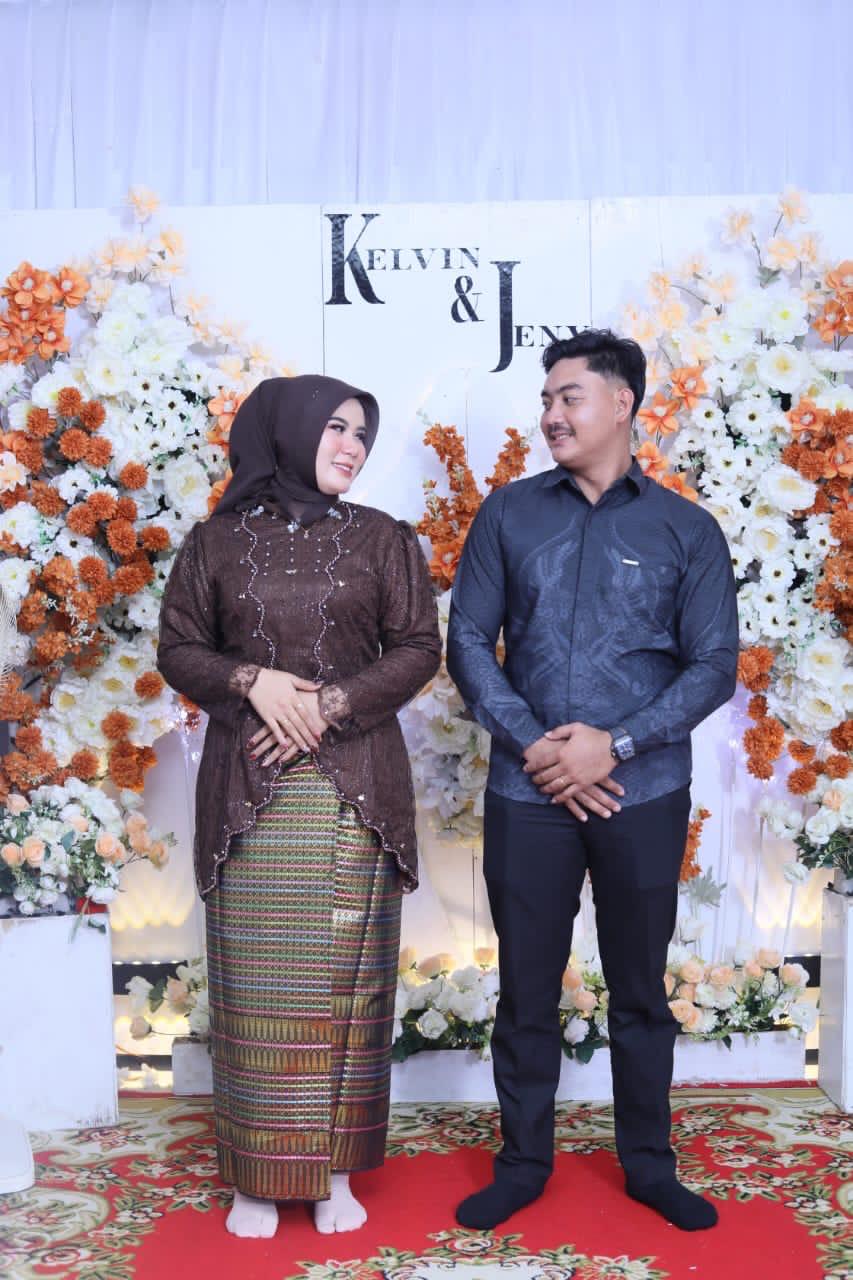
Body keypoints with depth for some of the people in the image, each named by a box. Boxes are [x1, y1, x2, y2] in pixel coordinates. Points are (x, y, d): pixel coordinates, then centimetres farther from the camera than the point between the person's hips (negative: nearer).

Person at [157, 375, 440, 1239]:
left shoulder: (380, 538, 7)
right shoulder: (217, 541, 6)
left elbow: (418, 648, 2)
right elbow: (177, 649, 6)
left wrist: (333, 704, -11)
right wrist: (250, 680, -13)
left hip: (354, 791, 0)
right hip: (247, 790, 0)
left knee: (343, 980, 3)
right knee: (254, 985, 3)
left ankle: (333, 1167, 17)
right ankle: (258, 1172, 17)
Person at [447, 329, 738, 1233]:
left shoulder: (686, 529, 2)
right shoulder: (509, 515, 5)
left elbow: (714, 665, -2)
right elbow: (469, 642, 1)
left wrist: (615, 743, -14)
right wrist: (531, 745, -11)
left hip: (644, 794, 0)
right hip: (527, 794, 1)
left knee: (640, 991, 13)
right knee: (526, 990, 10)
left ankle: (649, 1164, 31)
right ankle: (522, 1163, 28)